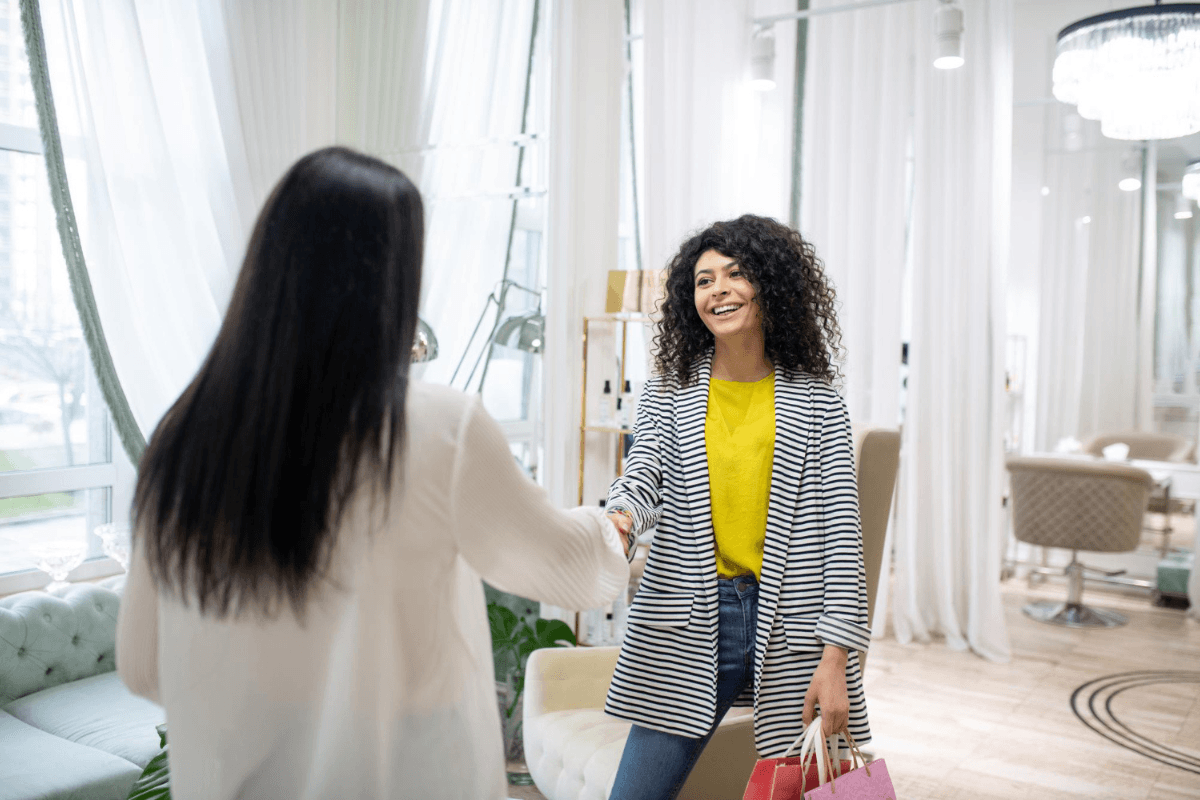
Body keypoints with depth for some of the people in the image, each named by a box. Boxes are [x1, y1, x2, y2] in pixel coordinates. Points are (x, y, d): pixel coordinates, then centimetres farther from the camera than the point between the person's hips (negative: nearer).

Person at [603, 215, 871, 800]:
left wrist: (835, 660, -7)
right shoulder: (668, 394, 7)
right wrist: (619, 518, -32)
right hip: (685, 630, 1)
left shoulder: (815, 401, 3)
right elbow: (644, 474, -7)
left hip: (789, 630, 0)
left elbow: (839, 528, -1)